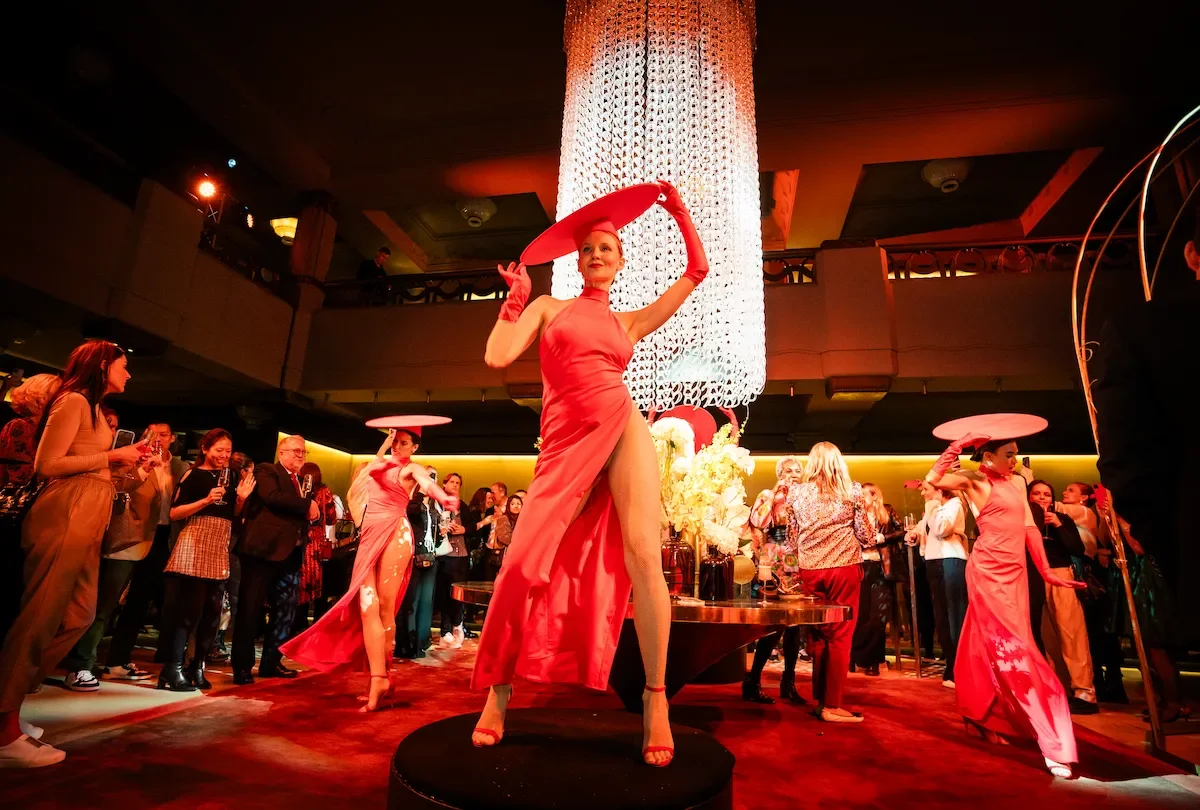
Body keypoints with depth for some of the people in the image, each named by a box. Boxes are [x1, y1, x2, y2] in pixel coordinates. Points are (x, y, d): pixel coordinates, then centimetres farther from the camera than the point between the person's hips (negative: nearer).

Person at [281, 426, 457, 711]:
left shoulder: (412, 468, -1)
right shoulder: (381, 463, 19)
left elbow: (427, 483, -23)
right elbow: (353, 492, 12)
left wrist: (444, 497, -45)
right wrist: (379, 456, 7)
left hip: (395, 534, -6)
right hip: (371, 535, 6)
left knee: (384, 607, -3)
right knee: (366, 608, -3)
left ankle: (381, 677, 7)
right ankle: (378, 679, -1)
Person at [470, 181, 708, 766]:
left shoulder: (629, 323, 21)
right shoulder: (548, 307, 18)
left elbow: (697, 271, 24)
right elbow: (497, 357, 3)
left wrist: (679, 212, 26)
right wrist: (515, 298, 9)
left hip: (623, 429, 1)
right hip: (566, 444, -1)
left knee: (642, 556, -14)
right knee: (524, 564, -9)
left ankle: (655, 696, 1)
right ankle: (497, 692, 11)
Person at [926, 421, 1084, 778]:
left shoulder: (1017, 482, 13)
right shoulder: (975, 481, -6)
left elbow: (1029, 528, 14)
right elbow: (933, 478, -23)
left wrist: (1046, 571, 13)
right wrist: (958, 446, -18)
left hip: (1014, 573, 7)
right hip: (989, 572, -6)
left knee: (991, 647, 16)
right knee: (1009, 648, -4)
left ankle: (987, 718, 31)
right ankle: (1051, 743, 1)